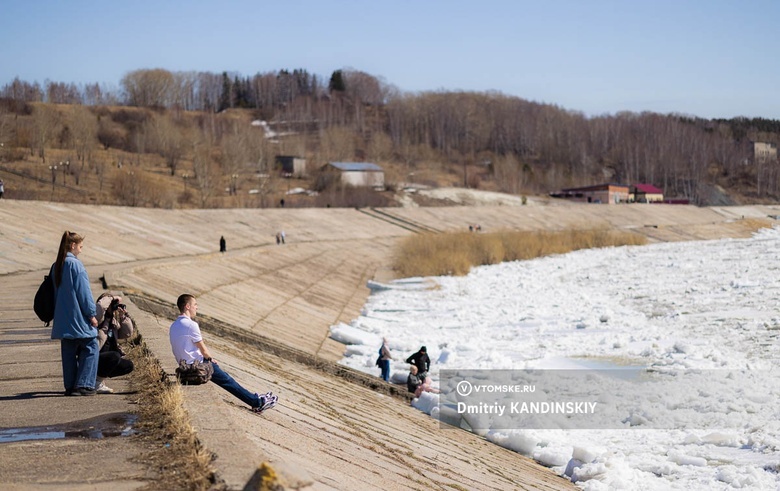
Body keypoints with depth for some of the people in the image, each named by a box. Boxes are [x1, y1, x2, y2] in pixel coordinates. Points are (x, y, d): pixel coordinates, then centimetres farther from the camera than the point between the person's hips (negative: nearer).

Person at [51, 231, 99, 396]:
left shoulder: (56, 266, 10)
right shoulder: (75, 264, -14)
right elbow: (83, 291, -14)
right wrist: (91, 314, -9)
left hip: (63, 318, 8)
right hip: (79, 318, -8)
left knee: (68, 352, 11)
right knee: (90, 348, 0)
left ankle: (70, 386, 12)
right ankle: (84, 385, -5)